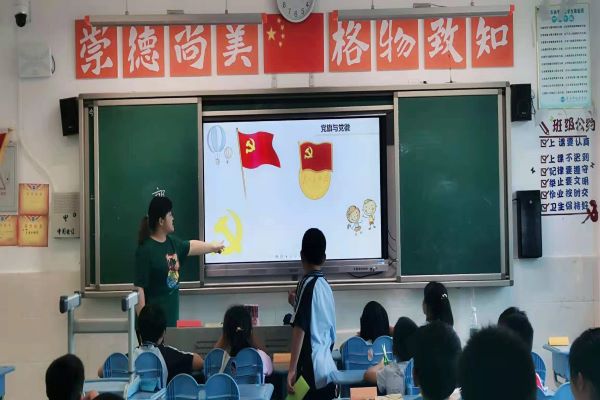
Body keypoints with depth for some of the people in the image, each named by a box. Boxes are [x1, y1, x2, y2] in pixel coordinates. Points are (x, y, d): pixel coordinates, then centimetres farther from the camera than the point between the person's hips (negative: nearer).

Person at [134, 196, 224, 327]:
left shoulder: (172, 242, 8)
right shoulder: (146, 250, -18)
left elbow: (191, 246, 30)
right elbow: (139, 287, -20)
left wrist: (212, 246, 44)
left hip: (171, 314, 9)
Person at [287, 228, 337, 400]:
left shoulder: (307, 284, -10)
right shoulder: (326, 285, 11)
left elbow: (299, 328, -16)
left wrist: (292, 369, -17)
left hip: (312, 372, -7)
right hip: (328, 371, 7)